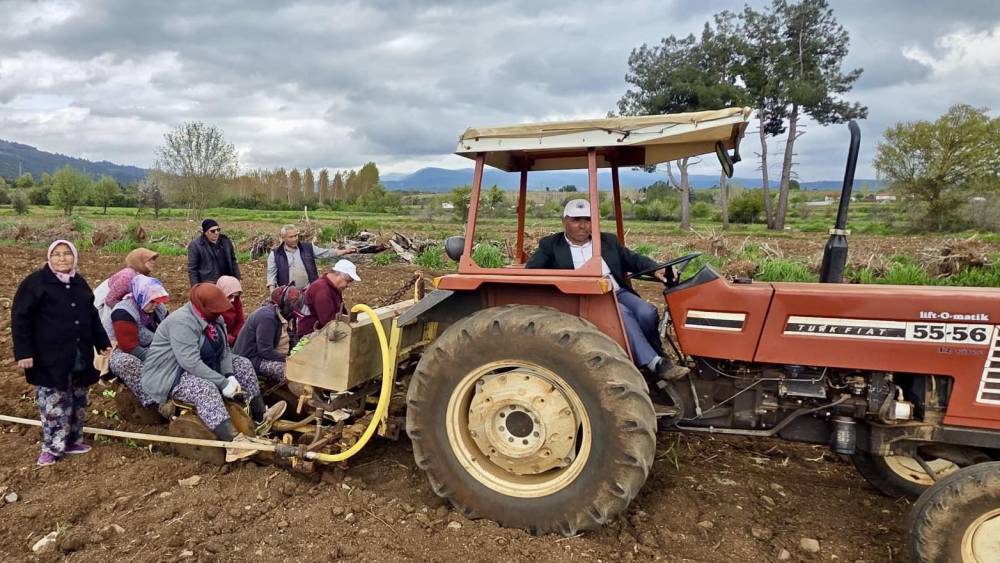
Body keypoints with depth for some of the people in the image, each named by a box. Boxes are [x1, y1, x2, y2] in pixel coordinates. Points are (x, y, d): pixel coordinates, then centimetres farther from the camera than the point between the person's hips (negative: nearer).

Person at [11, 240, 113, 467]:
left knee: (78, 400, 13)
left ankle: (72, 440, 26)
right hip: (50, 357, -6)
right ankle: (52, 447, 10)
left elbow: (92, 316, 18)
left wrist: (103, 343, 15)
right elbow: (20, 319, -10)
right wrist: (24, 352, -15)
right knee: (53, 403, -2)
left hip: (80, 356, 6)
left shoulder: (80, 283, 11)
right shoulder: (35, 282, -8)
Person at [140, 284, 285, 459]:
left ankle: (261, 416, -3)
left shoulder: (215, 318, 0)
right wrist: (223, 383, -32)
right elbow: (191, 363, -34)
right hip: (169, 376, -9)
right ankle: (233, 442, -52)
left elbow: (224, 350, -1)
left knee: (243, 364, -1)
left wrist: (229, 376, -18)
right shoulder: (182, 322, -27)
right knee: (206, 389, -36)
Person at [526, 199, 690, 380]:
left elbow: (634, 259, 17)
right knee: (622, 313, -31)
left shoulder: (608, 241, 19)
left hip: (619, 293, 4)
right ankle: (654, 363, -27)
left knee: (647, 313, -23)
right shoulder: (551, 245, 8)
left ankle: (658, 357, -4)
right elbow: (531, 270, -2)